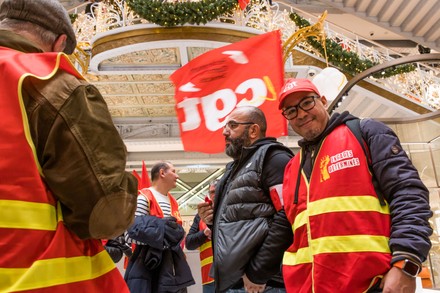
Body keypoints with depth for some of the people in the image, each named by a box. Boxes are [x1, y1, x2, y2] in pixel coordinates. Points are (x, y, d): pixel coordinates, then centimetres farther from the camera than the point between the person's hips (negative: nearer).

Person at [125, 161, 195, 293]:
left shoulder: (173, 202, 16)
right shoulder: (144, 198, -10)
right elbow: (134, 230, -15)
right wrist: (162, 234, -17)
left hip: (171, 263, 8)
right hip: (147, 263, -8)